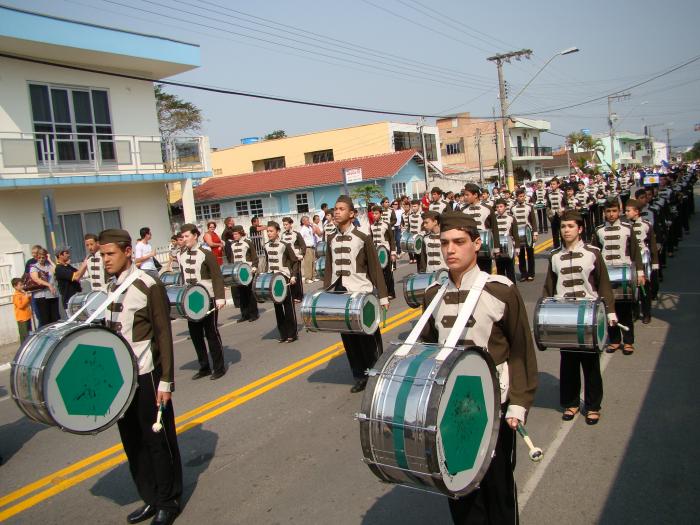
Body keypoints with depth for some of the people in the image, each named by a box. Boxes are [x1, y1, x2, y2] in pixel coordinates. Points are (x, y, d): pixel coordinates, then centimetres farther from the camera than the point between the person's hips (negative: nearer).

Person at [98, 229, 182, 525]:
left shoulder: (148, 286, -13)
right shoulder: (110, 287, 8)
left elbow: (164, 336, -13)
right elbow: (112, 330, 14)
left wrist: (166, 381, -15)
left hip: (146, 376, -7)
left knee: (158, 440, 5)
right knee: (132, 441, 14)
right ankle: (150, 499, 30)